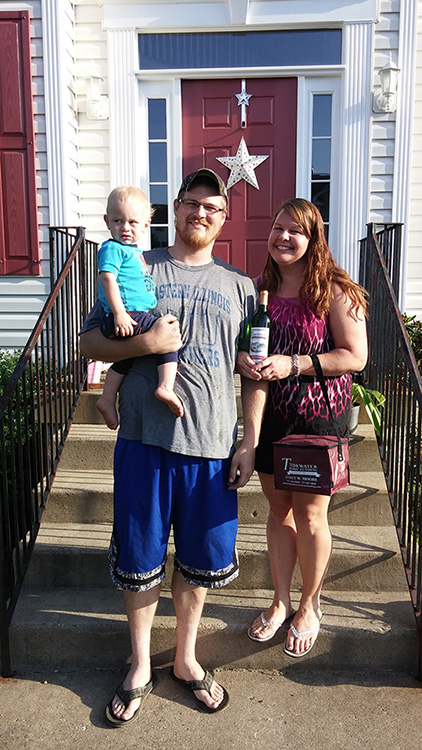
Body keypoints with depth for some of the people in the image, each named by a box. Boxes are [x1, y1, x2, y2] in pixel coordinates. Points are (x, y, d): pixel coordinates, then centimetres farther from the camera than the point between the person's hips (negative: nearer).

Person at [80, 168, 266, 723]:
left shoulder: (239, 286, 9)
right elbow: (91, 341, 3)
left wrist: (251, 441, 3)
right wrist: (144, 342, -15)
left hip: (213, 447, 1)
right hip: (145, 440, -1)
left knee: (200, 561, 13)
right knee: (140, 559, 11)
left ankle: (186, 660, 37)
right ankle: (140, 666, 34)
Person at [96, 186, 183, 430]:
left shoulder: (135, 251, 23)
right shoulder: (112, 248, -5)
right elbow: (108, 279, -17)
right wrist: (119, 314, -24)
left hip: (136, 316, 10)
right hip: (126, 317, -10)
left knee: (126, 357, 20)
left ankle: (108, 399, 31)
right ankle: (166, 387, -23)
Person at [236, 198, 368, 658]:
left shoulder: (335, 291, -9)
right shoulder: (260, 288, 6)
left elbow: (355, 357, -14)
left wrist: (292, 364, -23)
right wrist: (241, 359, -12)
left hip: (320, 413, -4)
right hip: (269, 413, 5)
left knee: (309, 514, 6)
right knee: (278, 508, 14)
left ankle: (309, 607, 29)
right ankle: (280, 602, 32)